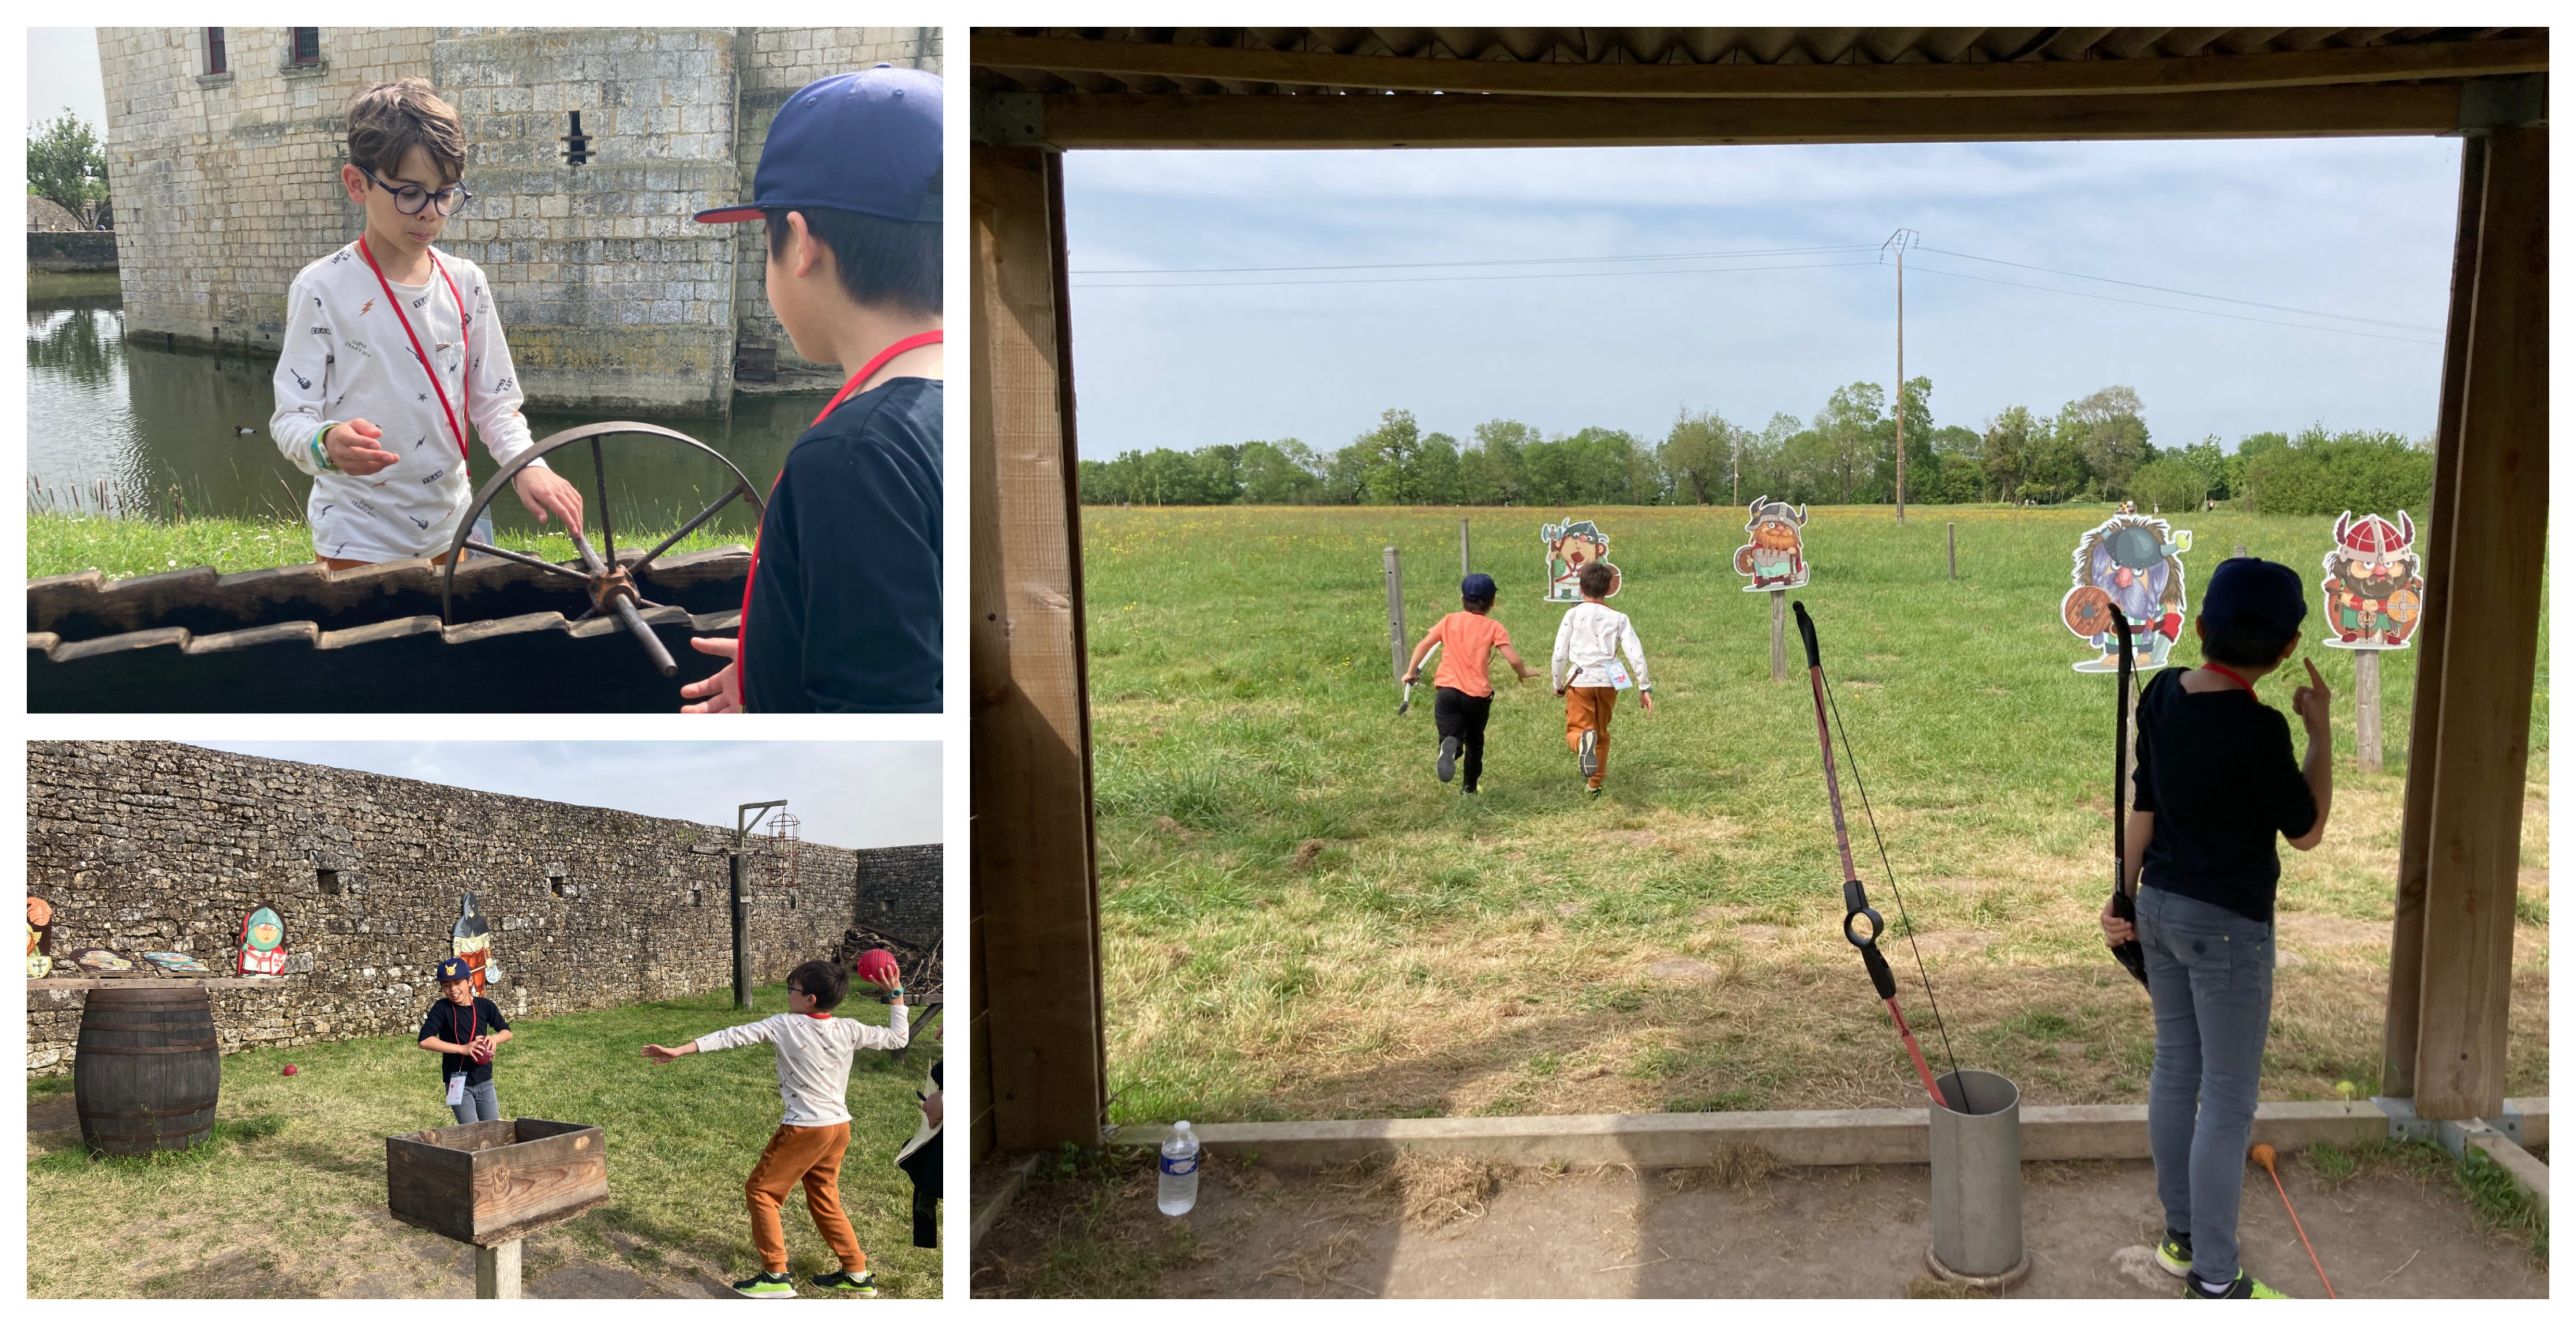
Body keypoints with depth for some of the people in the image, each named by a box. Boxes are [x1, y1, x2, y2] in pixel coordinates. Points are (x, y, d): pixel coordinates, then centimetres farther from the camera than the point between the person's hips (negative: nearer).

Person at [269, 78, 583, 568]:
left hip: (448, 529, 4)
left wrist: (526, 464, -15)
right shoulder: (323, 289, -11)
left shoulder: (465, 283, 1)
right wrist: (327, 444, -35)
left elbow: (493, 399, 4)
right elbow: (291, 417, -12)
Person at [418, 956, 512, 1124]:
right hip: (458, 1083, -4)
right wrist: (463, 1049, -25)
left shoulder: (484, 1005, 0)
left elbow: (506, 1031, 10)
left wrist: (494, 1038, -14)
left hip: (484, 1081, 4)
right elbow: (425, 1040, -21)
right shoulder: (442, 1008, -10)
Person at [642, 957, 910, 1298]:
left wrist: (678, 1051, -13)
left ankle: (775, 1275, 6)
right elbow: (898, 1038, 7)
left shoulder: (786, 1026, -13)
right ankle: (857, 1273, 22)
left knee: (760, 1192, 9)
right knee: (824, 1200, 20)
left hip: (804, 1129, -6)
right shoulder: (849, 1030, -2)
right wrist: (896, 995, 12)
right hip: (839, 1127, 6)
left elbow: (735, 1036, -14)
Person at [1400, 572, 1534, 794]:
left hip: (1447, 690, 0)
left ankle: (1450, 746, -43)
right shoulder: (1493, 627, 5)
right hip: (1478, 694, 0)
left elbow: (1423, 645, 10)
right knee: (1475, 741, 22)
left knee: (1450, 736, -7)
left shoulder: (1450, 621, 13)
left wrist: (1411, 672, 23)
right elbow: (1513, 659, -4)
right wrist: (1523, 673, 17)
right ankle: (1469, 787, 29)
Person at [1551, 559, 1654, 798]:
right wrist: (1645, 688, 4)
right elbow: (1636, 654, -2)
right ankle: (1595, 783, 27)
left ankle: (1583, 740, -41)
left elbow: (1559, 655, -2)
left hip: (1580, 681, -3)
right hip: (1608, 682, 3)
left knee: (1576, 730, -5)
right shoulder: (1618, 618, 4)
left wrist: (1557, 684, 13)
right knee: (1602, 734, 20)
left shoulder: (1573, 615, 1)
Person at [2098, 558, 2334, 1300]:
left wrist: (2124, 896, 14)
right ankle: (2215, 1282, 13)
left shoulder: (2162, 694, -3)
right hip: (2227, 925, -7)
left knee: (2175, 1065, 19)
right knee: (2229, 1099, 3)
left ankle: (2180, 1234, 34)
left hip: (2160, 905, 8)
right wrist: (2320, 730, -2)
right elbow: (2306, 832, -10)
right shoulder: (2256, 727, -24)